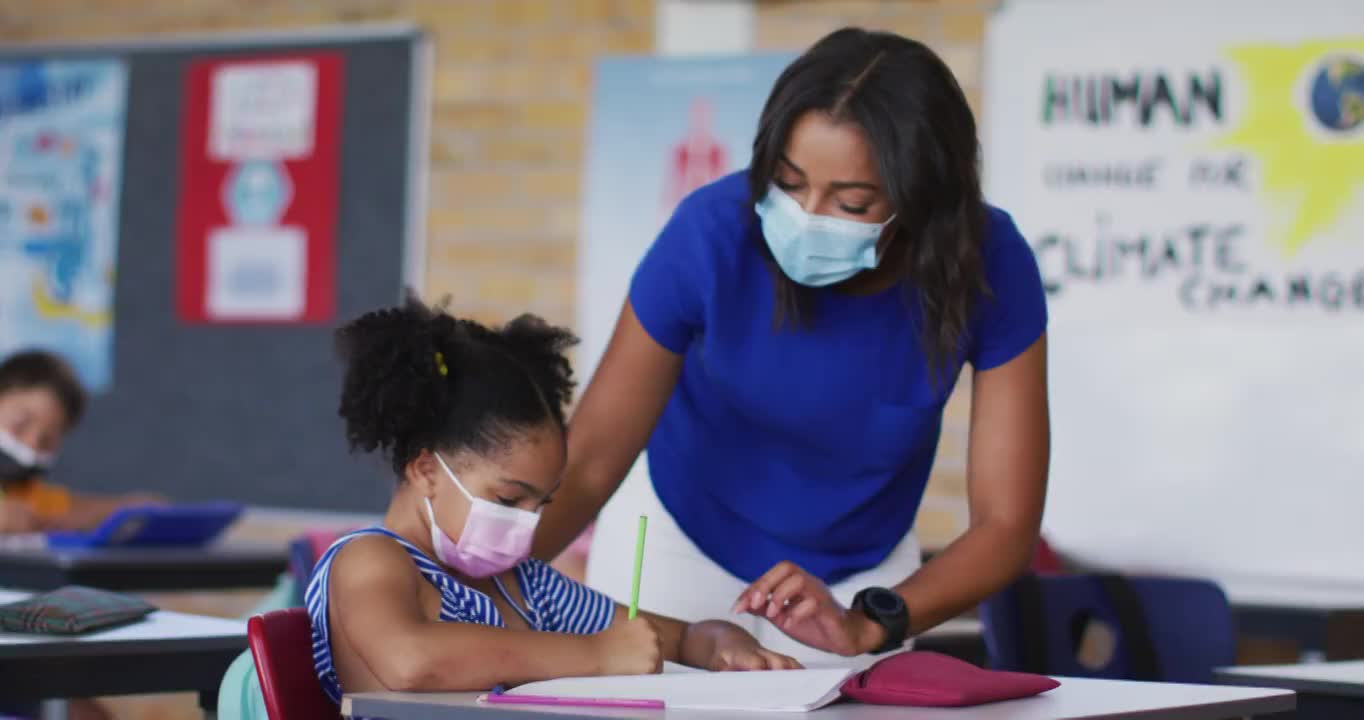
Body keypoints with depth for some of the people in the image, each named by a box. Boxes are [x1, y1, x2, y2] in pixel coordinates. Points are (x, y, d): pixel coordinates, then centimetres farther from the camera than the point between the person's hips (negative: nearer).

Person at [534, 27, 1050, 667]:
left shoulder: (989, 267, -27)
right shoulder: (715, 231, -31)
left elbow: (1007, 524, -25)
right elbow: (589, 460, -26)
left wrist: (867, 626, -40)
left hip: (857, 575, 1)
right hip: (678, 541, -1)